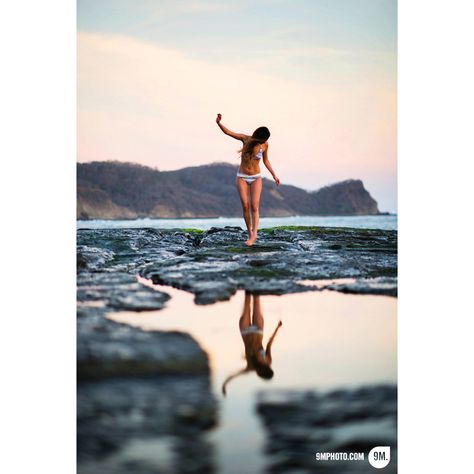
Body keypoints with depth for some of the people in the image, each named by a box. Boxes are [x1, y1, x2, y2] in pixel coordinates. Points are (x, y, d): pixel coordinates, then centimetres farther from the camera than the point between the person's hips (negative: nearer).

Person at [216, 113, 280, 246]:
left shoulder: (265, 144, -6)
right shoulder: (246, 139, -9)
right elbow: (228, 132, -12)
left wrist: (274, 175, 7)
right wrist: (219, 123, -29)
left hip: (256, 178, 0)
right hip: (242, 178, 0)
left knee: (254, 206, -13)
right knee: (245, 206, -7)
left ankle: (254, 235, -16)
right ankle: (250, 234, 3)